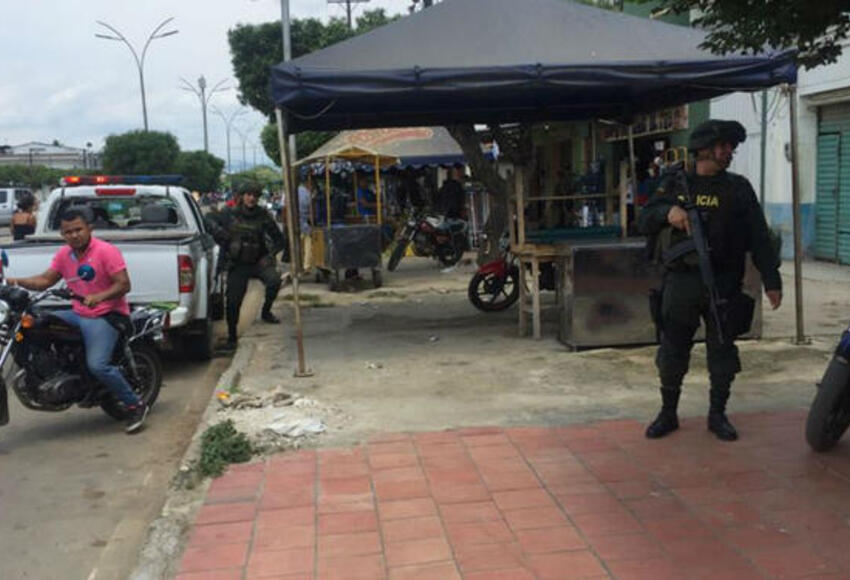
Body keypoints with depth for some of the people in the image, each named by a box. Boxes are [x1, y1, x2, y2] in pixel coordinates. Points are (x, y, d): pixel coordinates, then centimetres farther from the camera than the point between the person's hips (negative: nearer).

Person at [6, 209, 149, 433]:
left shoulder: (106, 251, -12)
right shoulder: (64, 254, 11)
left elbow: (123, 284, -16)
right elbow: (46, 280, 12)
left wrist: (98, 297, -31)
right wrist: (17, 282, -3)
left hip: (106, 315, -8)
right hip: (77, 314, 8)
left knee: (97, 365, -23)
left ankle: (135, 405, -8)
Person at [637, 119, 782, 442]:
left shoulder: (738, 188, 6)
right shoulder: (674, 185, 8)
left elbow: (759, 237, 4)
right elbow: (644, 223, 3)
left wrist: (771, 281, -3)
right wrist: (667, 211, -17)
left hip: (723, 285, 0)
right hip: (680, 282, 0)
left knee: (722, 352, 6)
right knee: (672, 353, 5)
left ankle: (717, 415, 21)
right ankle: (668, 415, 19)